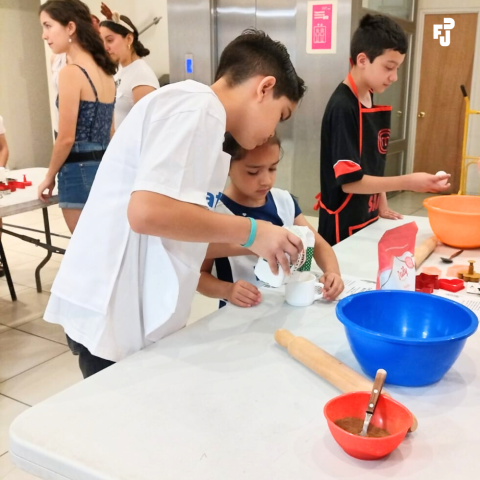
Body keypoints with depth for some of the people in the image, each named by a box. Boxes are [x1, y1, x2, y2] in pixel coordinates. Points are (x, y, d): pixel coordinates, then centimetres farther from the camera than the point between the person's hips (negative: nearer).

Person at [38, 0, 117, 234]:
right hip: (106, 168, 8)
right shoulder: (104, 71, 11)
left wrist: (49, 177, -2)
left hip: (80, 172, -8)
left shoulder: (71, 73, -14)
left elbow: (66, 138, -15)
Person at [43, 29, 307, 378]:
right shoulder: (197, 108, -13)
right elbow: (148, 211, -27)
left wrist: (258, 244, 13)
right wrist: (251, 232, -16)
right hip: (116, 321, -9)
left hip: (132, 317, 9)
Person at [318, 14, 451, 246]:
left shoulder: (371, 103, 7)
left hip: (367, 220, 8)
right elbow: (350, 181, -23)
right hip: (344, 226, -8)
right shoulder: (342, 108, -20)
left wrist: (381, 204, 7)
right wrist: (407, 182, -23)